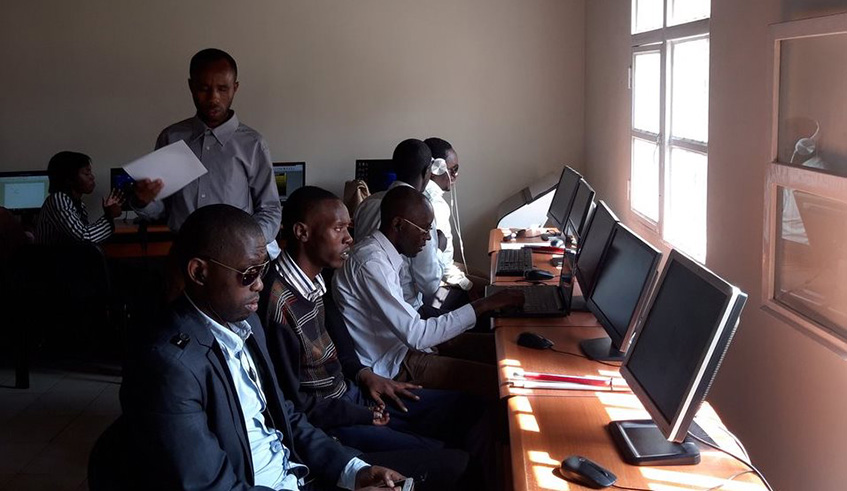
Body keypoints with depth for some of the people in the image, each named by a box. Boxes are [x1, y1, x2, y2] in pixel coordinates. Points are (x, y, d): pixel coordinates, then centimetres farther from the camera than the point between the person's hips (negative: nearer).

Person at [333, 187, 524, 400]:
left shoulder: (381, 254, 6)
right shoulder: (371, 264, -24)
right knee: (497, 381, -18)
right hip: (391, 368, -10)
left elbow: (403, 323, 11)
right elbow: (416, 336, -27)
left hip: (399, 344, 10)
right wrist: (482, 306, -24)